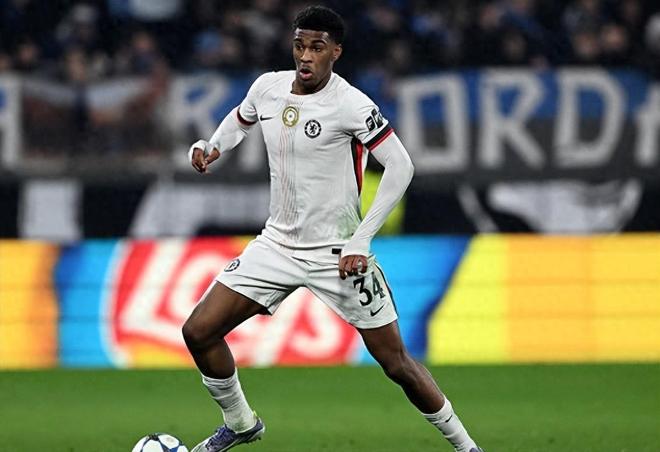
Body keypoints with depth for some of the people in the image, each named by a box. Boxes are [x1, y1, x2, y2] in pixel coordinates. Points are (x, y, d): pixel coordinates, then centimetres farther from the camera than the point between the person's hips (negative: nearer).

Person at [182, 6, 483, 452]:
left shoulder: (351, 105, -19)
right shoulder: (268, 87, -1)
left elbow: (400, 167, -18)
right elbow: (240, 119, 22)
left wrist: (360, 241, -20)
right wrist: (211, 146, 0)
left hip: (338, 254, -5)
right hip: (278, 244, 5)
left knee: (397, 363, -3)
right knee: (199, 331, -1)